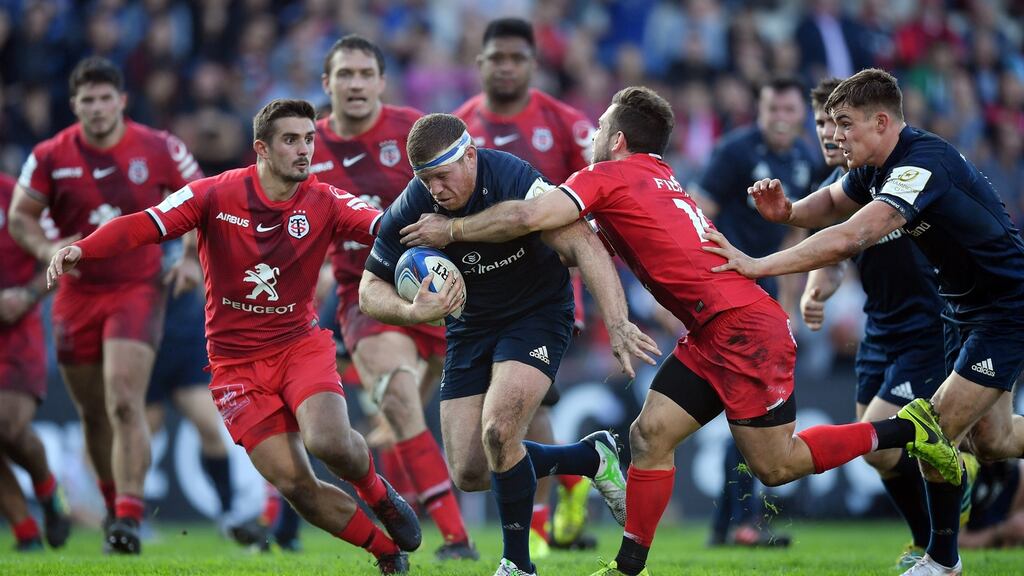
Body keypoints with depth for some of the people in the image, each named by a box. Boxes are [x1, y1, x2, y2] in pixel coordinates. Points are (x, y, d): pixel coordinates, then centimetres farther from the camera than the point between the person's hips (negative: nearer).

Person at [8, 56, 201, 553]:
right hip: (77, 296, 3)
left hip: (138, 292, -3)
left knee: (125, 404, -19)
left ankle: (128, 517, -20)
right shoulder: (51, 157, -2)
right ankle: (114, 506, 30)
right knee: (93, 414, 10)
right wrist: (48, 249, -14)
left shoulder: (159, 149, -4)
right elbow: (20, 217, 5)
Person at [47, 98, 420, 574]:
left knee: (329, 441, -28)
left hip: (300, 343, 0)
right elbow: (144, 225, -16)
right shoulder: (217, 195, -8)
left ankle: (379, 494, 8)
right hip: (237, 361, 0)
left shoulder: (324, 204, -5)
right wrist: (81, 249, -32)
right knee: (295, 485, -11)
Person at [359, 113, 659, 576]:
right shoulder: (411, 207, -16)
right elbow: (370, 290, -8)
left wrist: (616, 323, -47)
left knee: (498, 433, -26)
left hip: (538, 314, -5)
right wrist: (414, 312, -31)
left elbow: (582, 244, -36)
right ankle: (593, 457, 24)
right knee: (470, 475, 0)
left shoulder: (513, 180, -29)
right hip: (471, 326, 5)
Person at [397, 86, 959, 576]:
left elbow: (529, 217, -18)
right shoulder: (660, 182, 21)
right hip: (715, 334, 10)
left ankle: (907, 428, 6)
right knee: (650, 433, 3)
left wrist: (451, 229, -6)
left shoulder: (608, 178, -7)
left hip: (745, 328, -10)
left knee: (775, 466, -4)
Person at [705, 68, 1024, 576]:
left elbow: (851, 238, -43)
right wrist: (788, 211, -10)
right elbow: (833, 201, 15)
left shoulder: (923, 165, -32)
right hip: (963, 307, 10)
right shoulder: (875, 166, -3)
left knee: (941, 431, -11)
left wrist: (758, 266, -45)